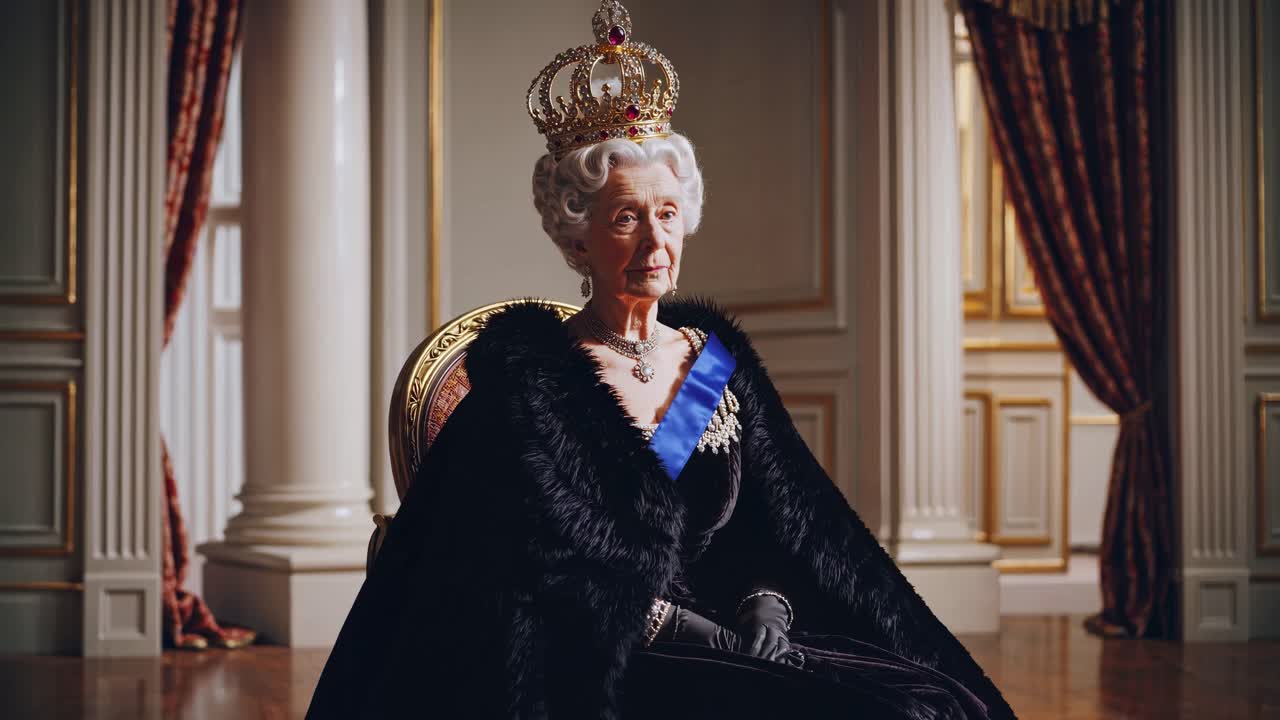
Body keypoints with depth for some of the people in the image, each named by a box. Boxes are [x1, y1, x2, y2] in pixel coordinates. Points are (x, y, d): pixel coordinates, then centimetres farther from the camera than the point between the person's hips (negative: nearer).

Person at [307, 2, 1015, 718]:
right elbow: (554, 566, -10)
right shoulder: (528, 373, -3)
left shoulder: (718, 356, 13)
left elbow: (793, 521, 12)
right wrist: (693, 628, -14)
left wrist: (765, 601, -7)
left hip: (735, 649, 5)